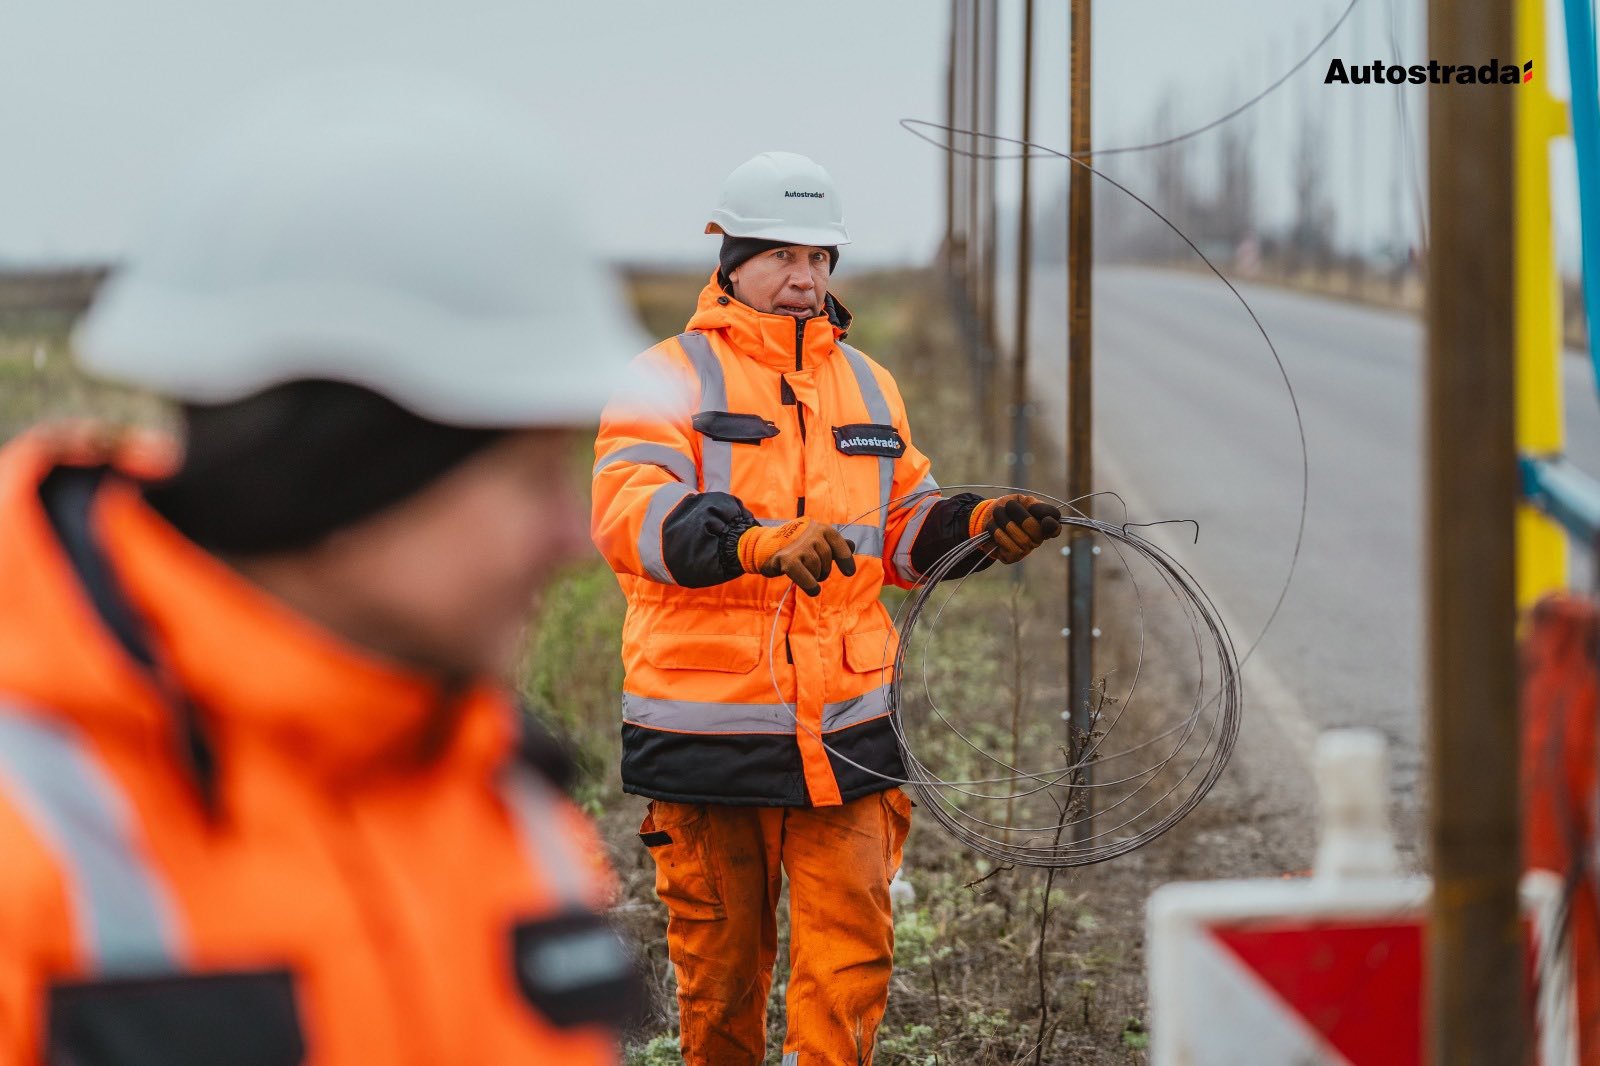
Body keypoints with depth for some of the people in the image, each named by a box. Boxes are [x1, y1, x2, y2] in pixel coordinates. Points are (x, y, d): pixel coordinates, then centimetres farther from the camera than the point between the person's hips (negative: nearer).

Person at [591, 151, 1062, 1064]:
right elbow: (628, 511, -19)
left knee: (850, 948, -5)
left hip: (845, 729, 3)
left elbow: (904, 528, 20)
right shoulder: (672, 375, -2)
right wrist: (760, 541, -36)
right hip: (707, 729, -3)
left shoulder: (867, 385, 16)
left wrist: (978, 525, -2)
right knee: (719, 960, 8)